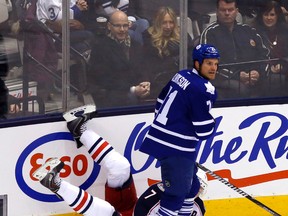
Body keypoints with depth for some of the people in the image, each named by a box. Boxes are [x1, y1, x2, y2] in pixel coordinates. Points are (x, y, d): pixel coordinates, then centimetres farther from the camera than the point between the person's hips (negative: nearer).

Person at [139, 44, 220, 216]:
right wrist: (212, 124, 7)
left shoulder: (182, 76, 10)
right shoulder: (203, 89, -17)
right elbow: (204, 130, -15)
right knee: (177, 195, -10)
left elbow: (161, 104, 20)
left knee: (191, 187, 22)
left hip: (161, 139, 10)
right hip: (176, 148, -10)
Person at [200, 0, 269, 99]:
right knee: (240, 88, -36)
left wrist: (259, 73, -5)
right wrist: (237, 76, -16)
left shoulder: (249, 31, 21)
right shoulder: (210, 33, 5)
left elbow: (264, 54, 18)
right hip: (224, 81, -5)